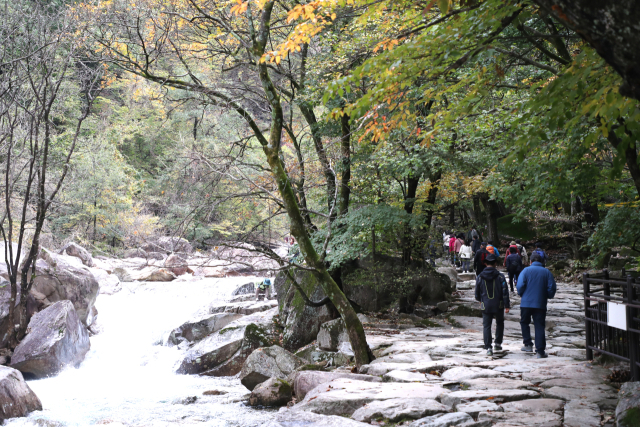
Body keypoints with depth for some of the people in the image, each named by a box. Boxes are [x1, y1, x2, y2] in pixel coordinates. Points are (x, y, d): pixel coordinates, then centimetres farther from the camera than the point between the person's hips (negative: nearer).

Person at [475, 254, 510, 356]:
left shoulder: (480, 277, -2)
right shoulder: (500, 276, -6)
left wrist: (480, 300, 27)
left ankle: (488, 348, -7)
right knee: (500, 323, 21)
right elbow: (505, 292, -8)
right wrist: (507, 305, -3)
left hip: (486, 306, 0)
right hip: (498, 305, 0)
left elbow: (477, 293, 6)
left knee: (486, 326, 3)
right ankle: (498, 344, 24)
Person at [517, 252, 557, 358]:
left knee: (524, 322, 20)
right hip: (541, 304, 1)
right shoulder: (547, 272, 4)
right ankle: (540, 351, -2)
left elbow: (520, 286, -10)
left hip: (526, 303, -1)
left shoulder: (526, 270, -2)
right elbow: (552, 289, 0)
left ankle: (528, 344, 15)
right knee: (539, 326, 3)